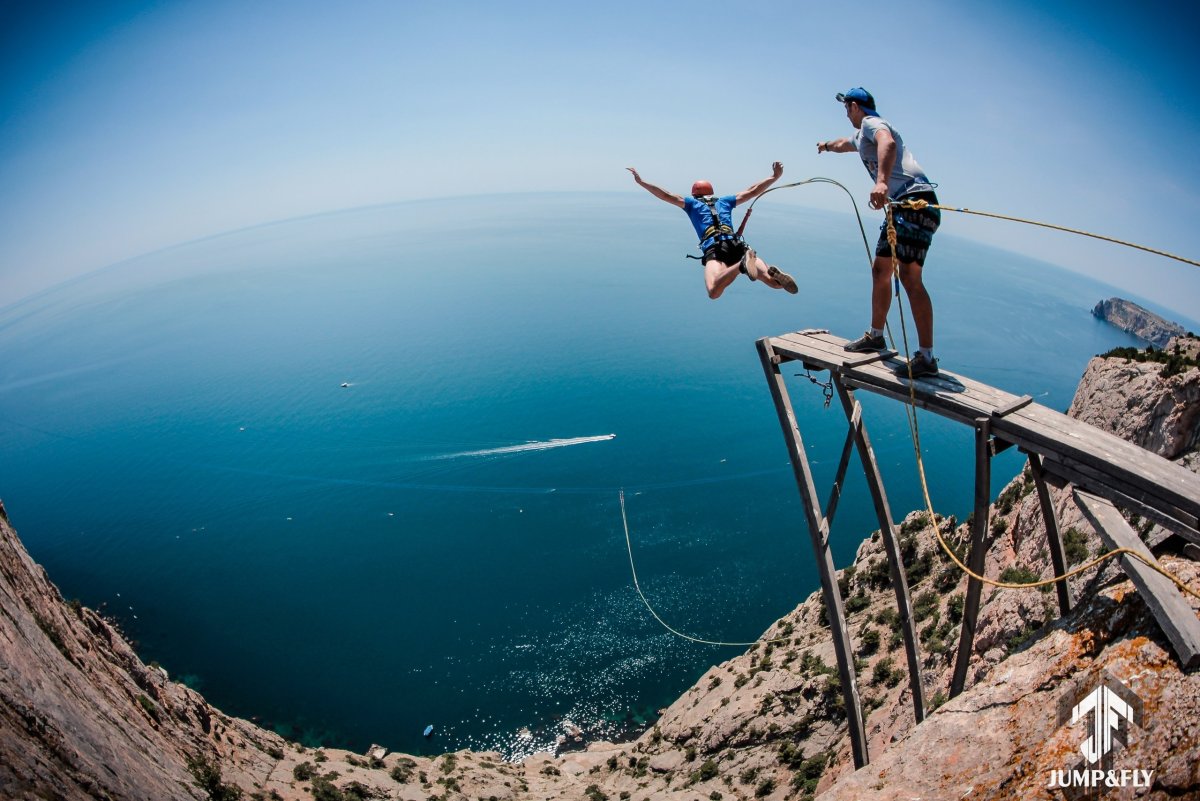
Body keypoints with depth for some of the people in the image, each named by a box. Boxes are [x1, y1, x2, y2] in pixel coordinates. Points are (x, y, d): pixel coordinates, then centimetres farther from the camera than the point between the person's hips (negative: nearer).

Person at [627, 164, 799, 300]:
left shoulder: (692, 203, 26)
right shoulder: (724, 201, 34)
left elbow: (666, 195, 19)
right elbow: (753, 191, 38)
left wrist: (640, 181, 23)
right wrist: (775, 177, 49)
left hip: (714, 248, -3)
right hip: (738, 245, 3)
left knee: (714, 292, -26)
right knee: (774, 282, -1)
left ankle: (742, 264, -48)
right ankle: (773, 272, -39)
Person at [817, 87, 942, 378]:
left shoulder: (871, 122, -1)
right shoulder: (862, 135, 29)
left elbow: (887, 143, -26)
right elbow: (844, 144, 55)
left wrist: (882, 181, -43)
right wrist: (827, 145, 76)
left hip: (916, 201, -11)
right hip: (902, 206, 11)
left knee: (909, 275, -19)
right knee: (880, 269, 18)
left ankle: (927, 357, -22)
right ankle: (875, 336, 32)